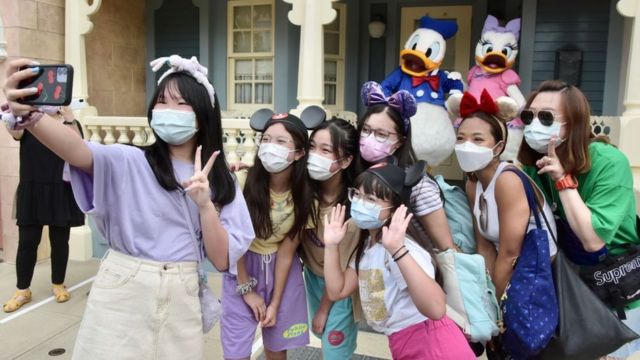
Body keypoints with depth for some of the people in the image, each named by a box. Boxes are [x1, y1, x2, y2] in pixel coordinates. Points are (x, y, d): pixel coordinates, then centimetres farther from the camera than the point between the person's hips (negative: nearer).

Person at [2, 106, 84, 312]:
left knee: (59, 241, 8)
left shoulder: (70, 122, 3)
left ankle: (58, 284, 25)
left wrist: (68, 115, -21)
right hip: (31, 192, 1)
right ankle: (22, 290, 18)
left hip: (60, 193, -1)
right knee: (26, 241, 4)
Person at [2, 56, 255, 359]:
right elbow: (78, 151, -24)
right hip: (122, 294, -2)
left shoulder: (221, 183, 3)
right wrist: (28, 114, -42)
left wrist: (205, 205, -17)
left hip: (181, 300, 2)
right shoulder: (130, 162, -3)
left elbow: (222, 261, -3)